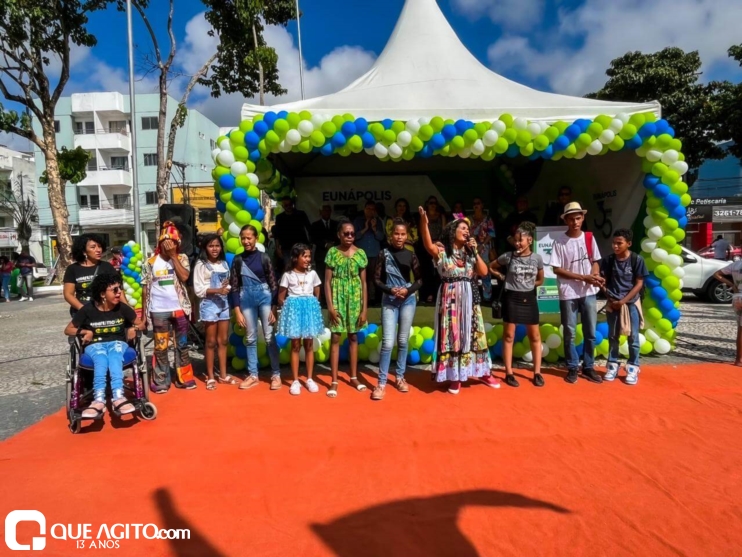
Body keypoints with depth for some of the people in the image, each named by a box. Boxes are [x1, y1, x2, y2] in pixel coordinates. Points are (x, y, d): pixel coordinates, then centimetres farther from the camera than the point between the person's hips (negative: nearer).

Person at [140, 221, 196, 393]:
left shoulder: (182, 258, 2)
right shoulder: (150, 262, 1)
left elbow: (184, 277, -16)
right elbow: (145, 289, 3)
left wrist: (173, 255, -14)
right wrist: (144, 314, 2)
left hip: (179, 308, 1)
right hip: (158, 311, -1)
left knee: (182, 345, 11)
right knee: (161, 347, 7)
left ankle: (184, 378, 22)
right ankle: (161, 381, 17)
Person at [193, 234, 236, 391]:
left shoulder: (224, 264, 9)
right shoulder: (201, 265, -6)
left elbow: (228, 284, 11)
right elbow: (198, 290, -10)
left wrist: (227, 288, -12)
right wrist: (217, 290, -21)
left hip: (224, 304, 5)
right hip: (209, 304, -5)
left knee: (223, 341, 10)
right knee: (211, 342, 2)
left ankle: (223, 375, 21)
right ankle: (210, 377, 13)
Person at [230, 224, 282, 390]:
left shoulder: (264, 258, -1)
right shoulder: (237, 260, 4)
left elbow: (273, 284, 0)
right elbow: (234, 287, 4)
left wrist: (274, 308, -5)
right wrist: (237, 312, -1)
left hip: (264, 297, -2)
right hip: (246, 299, 2)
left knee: (269, 337, 0)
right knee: (250, 338, 8)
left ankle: (276, 374, 9)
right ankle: (252, 375, 18)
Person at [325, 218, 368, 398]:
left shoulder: (360, 253, 1)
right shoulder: (332, 252, -4)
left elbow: (363, 282, 2)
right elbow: (327, 281, -4)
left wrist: (364, 308, -2)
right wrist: (330, 306, -12)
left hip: (355, 298, 2)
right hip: (338, 297, -2)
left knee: (353, 337, 11)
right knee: (335, 338, 0)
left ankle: (354, 377, 24)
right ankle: (334, 381, 8)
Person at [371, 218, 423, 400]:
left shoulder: (411, 255, 3)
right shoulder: (384, 254, -2)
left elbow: (419, 279, 5)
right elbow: (377, 279, -1)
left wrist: (408, 290, -12)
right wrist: (390, 290, -16)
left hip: (408, 300, 2)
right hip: (389, 300, -2)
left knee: (403, 340, 10)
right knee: (388, 342, -8)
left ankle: (400, 377, 24)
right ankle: (381, 383, 0)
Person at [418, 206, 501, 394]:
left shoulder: (470, 253, 11)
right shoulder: (442, 251, -3)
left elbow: (484, 272, 2)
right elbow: (429, 246, -26)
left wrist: (475, 251, -4)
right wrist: (424, 224, -41)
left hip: (469, 298, 4)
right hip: (450, 298, -4)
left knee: (472, 334, 11)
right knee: (452, 335, 1)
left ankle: (483, 373, 24)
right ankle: (454, 376, 12)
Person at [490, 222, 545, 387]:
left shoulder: (537, 258, -2)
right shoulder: (508, 256, -6)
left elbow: (540, 280, 11)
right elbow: (491, 267, 9)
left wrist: (528, 284, -1)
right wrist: (503, 277, -1)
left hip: (529, 299, 2)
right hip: (511, 298, -2)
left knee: (535, 336, 8)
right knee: (509, 335, 3)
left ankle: (537, 373, 19)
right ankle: (509, 373, 11)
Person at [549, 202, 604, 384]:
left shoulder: (589, 238, 4)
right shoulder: (559, 241, -7)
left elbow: (595, 261, 10)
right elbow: (557, 269, -9)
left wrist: (595, 276, -12)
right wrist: (583, 277, -15)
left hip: (589, 292, 3)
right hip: (568, 294, -3)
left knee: (590, 333, 9)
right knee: (570, 333, 6)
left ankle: (588, 367, 23)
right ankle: (572, 368, 19)